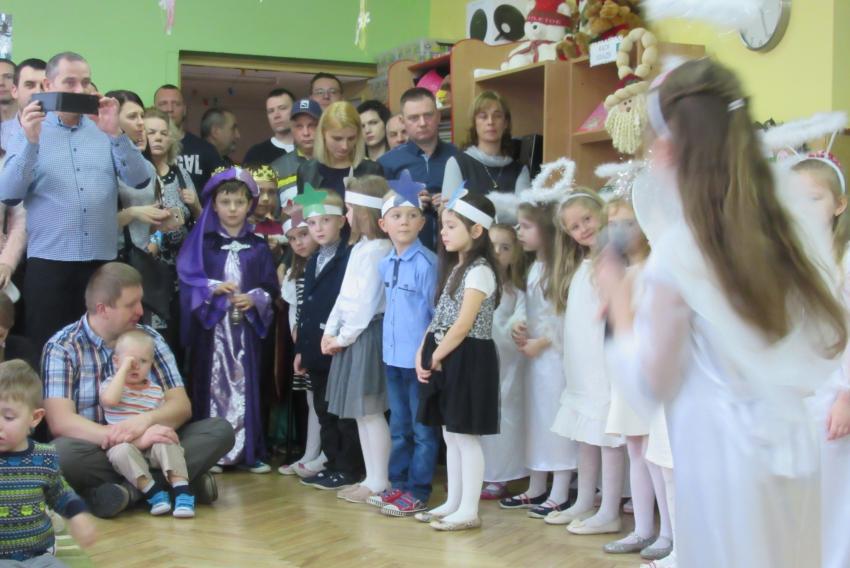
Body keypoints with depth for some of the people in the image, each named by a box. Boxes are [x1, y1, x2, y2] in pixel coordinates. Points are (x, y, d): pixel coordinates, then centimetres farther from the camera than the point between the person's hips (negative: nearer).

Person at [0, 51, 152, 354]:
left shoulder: (104, 132, 12)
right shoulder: (32, 131, 6)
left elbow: (140, 179, -1)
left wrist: (115, 133, -13)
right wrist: (31, 142, -19)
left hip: (102, 261, 2)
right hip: (49, 263, -2)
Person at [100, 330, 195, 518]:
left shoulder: (155, 390, 15)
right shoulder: (110, 383, 6)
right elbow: (109, 399, -18)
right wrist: (124, 368, -13)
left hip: (151, 443, 2)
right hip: (122, 444, -2)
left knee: (167, 444, -30)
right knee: (122, 451, -36)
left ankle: (181, 490, -35)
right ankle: (153, 491, -32)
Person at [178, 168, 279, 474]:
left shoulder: (258, 247, 9)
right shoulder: (203, 242, 4)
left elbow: (270, 287, 8)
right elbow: (188, 278, -3)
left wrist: (254, 299, -11)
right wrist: (214, 287, -18)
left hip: (246, 327, 2)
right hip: (212, 326, -1)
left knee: (247, 385, 3)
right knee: (212, 385, -1)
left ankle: (250, 452, 9)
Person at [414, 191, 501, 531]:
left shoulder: (479, 271, -14)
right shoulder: (455, 267, 15)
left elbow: (463, 325, -19)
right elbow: (439, 317, 13)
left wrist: (436, 357, -13)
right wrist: (423, 354, 3)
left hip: (468, 359, -9)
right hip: (445, 359, 9)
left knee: (465, 436, -4)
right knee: (450, 435, 13)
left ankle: (469, 511, 2)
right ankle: (453, 503, 22)